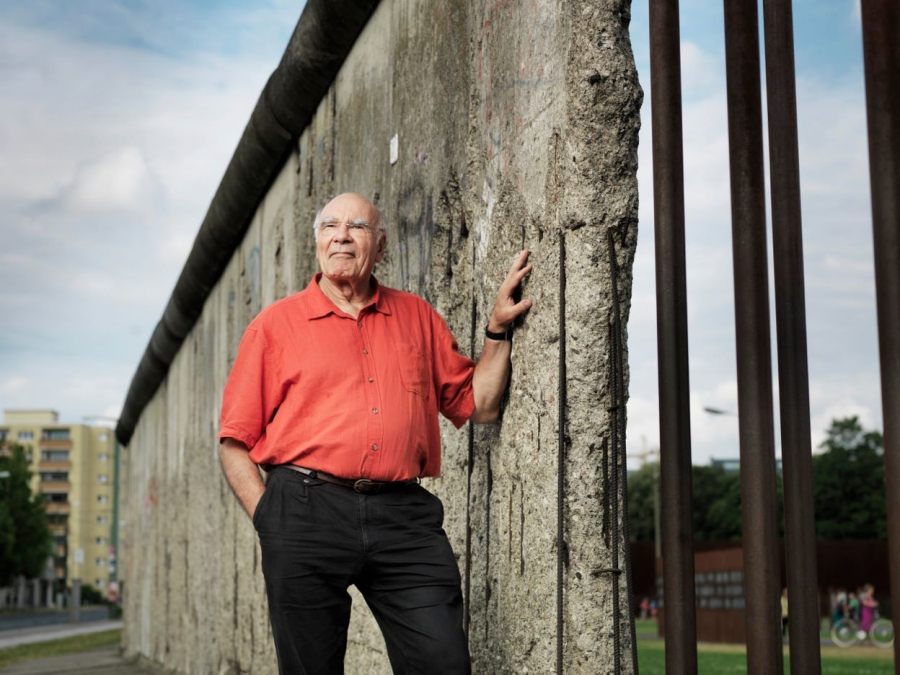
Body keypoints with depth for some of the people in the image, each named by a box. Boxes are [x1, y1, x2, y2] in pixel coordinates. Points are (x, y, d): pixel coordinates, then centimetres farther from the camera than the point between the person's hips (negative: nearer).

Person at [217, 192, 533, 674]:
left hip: (403, 515, 2)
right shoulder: (275, 324, 10)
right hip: (306, 506, -1)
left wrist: (498, 330, 11)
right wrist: (268, 519, -5)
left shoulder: (417, 317, 18)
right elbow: (234, 442, 7)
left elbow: (479, 405, 20)